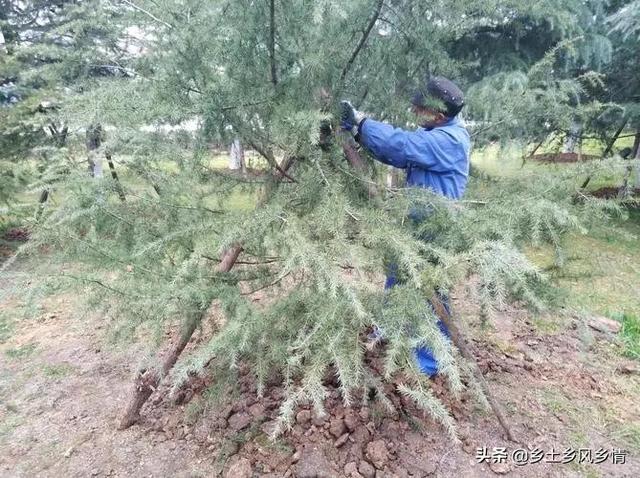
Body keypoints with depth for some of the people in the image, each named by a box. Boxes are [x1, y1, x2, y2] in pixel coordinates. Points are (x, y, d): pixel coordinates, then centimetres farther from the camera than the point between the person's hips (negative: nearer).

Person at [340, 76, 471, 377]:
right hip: (414, 223, 10)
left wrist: (361, 122, -22)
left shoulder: (451, 140, -22)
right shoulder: (433, 133, 8)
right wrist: (360, 133, -8)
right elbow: (397, 155, 4)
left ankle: (429, 363, 20)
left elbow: (401, 144, -31)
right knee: (397, 278, 22)